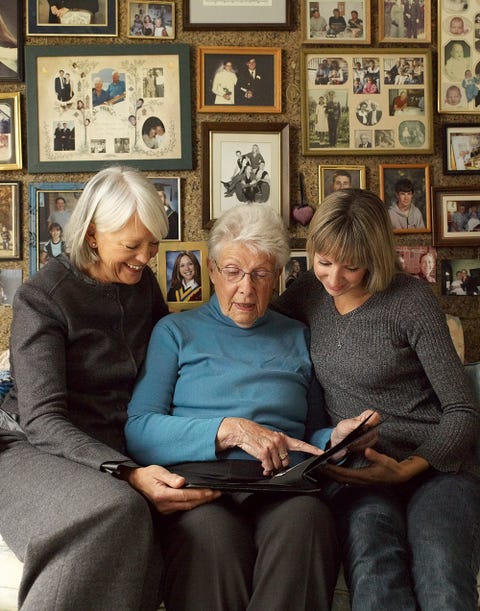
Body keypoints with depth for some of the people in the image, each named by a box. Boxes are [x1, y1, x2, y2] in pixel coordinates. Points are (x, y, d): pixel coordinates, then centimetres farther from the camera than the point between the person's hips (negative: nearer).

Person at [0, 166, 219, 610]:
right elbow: (43, 419, -16)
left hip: (118, 453, 5)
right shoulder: (42, 298, -8)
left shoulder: (144, 284, 10)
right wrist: (126, 474, -32)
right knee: (118, 510, -38)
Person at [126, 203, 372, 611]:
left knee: (307, 518, -37)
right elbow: (138, 431, 1)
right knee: (210, 531, -39)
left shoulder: (296, 338, 25)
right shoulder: (176, 331, 17)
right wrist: (228, 429, -10)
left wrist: (339, 436, 0)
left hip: (283, 482, 2)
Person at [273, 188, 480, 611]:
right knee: (375, 568, -34)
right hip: (359, 476, 3)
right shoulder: (311, 292, 11)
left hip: (434, 466, -2)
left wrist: (407, 468, -19)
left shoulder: (412, 301, -3)